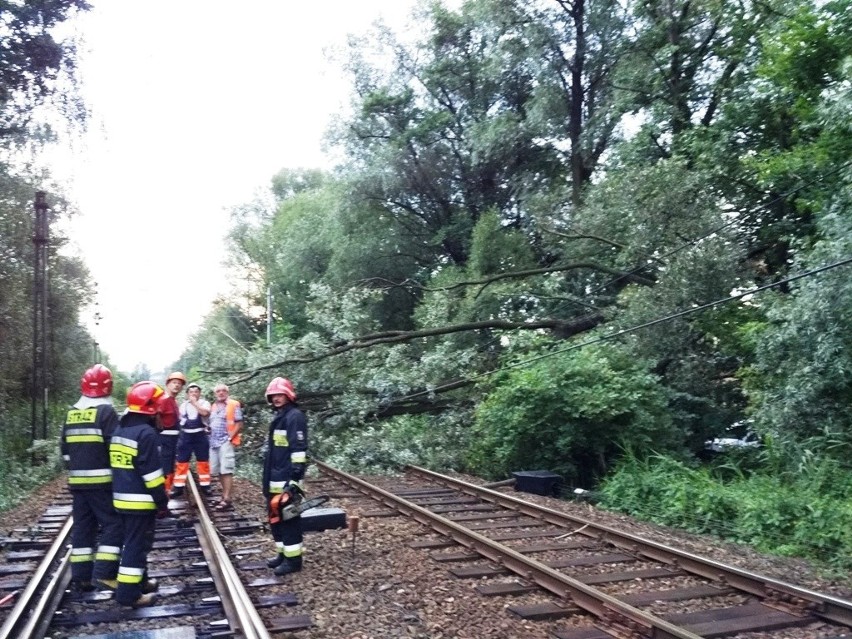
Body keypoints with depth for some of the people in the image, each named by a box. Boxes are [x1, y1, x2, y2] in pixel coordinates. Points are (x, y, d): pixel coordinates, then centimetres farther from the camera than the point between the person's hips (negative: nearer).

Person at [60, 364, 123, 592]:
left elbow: (65, 449, 18)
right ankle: (105, 572, -9)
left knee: (82, 526, 12)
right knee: (113, 524, -1)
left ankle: (81, 576, 14)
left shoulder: (72, 414, 11)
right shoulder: (106, 412, -11)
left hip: (77, 481, 7)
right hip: (102, 480, -7)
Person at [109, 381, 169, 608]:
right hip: (141, 501, -9)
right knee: (137, 544, -3)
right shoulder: (146, 433, -18)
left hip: (122, 498, 9)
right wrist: (162, 501, -13)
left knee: (132, 541, 20)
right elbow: (151, 472, -19)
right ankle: (129, 593, 1)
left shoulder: (119, 430, 11)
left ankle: (139, 581, 31)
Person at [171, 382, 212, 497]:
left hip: (200, 436, -2)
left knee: (203, 462, 5)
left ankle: (205, 485, 13)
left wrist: (194, 402, -15)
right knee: (181, 462, 2)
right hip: (185, 436, 3)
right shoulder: (183, 405, 11)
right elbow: (178, 419, 17)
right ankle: (178, 487, 7)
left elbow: (205, 413, -22)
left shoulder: (204, 403, -1)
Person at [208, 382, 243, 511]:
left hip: (226, 442, -8)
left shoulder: (233, 405, -4)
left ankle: (226, 500, -13)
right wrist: (211, 437, 11)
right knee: (217, 471, 9)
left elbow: (239, 424, -8)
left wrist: (230, 438, -13)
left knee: (226, 471, -11)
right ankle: (225, 494, 20)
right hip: (214, 442, 8)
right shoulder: (213, 406, 18)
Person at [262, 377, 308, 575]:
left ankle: (293, 559, 3)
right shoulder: (278, 416, 18)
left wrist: (295, 478, -23)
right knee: (275, 517, 15)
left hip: (286, 480, -10)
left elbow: (299, 449, -20)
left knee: (289, 519, -4)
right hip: (275, 479, 10)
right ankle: (283, 553, 26)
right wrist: (268, 479, 25)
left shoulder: (295, 416, -13)